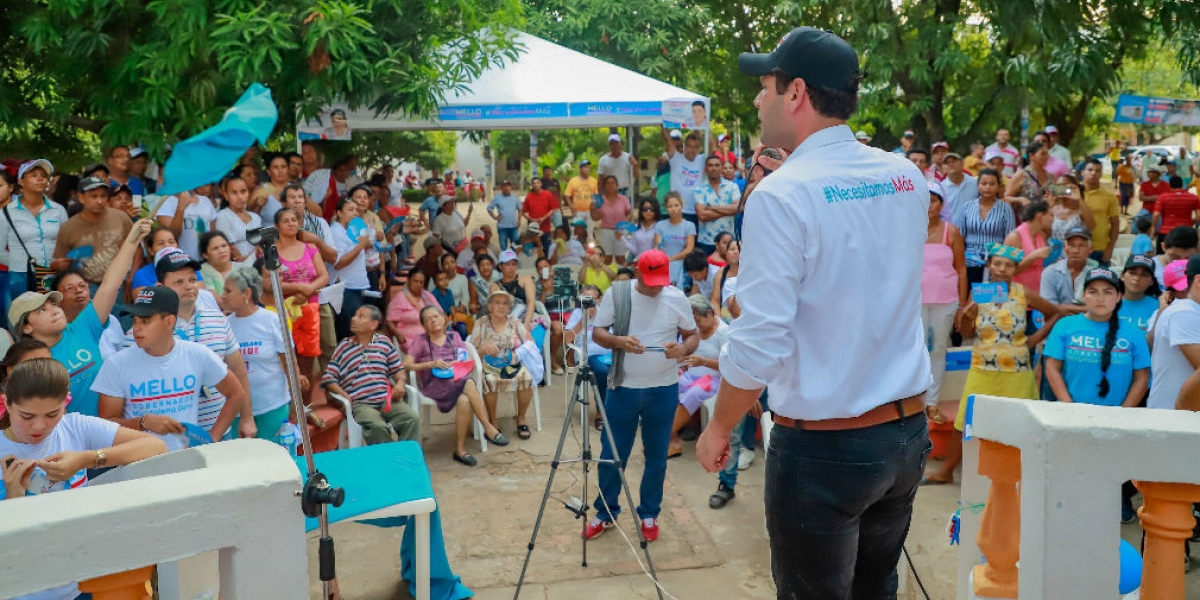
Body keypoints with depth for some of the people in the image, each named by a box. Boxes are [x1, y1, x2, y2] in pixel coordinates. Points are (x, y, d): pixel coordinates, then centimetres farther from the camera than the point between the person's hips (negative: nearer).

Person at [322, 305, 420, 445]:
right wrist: (345, 396, -9)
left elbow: (398, 369, 22)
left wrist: (400, 383, 0)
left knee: (412, 419, -26)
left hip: (387, 400, 3)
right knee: (378, 427, -35)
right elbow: (328, 378, 7)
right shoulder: (344, 347, 10)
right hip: (360, 404, -3)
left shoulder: (384, 343, 16)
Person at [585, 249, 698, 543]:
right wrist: (619, 341, -23)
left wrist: (683, 348, -20)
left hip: (663, 390, 0)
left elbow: (694, 335, 4)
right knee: (611, 455, 7)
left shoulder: (677, 298, -3)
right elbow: (597, 332, -2)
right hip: (622, 387, 0)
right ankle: (605, 513, 24)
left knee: (656, 456, 10)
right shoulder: (617, 294, -5)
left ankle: (649, 515, 26)